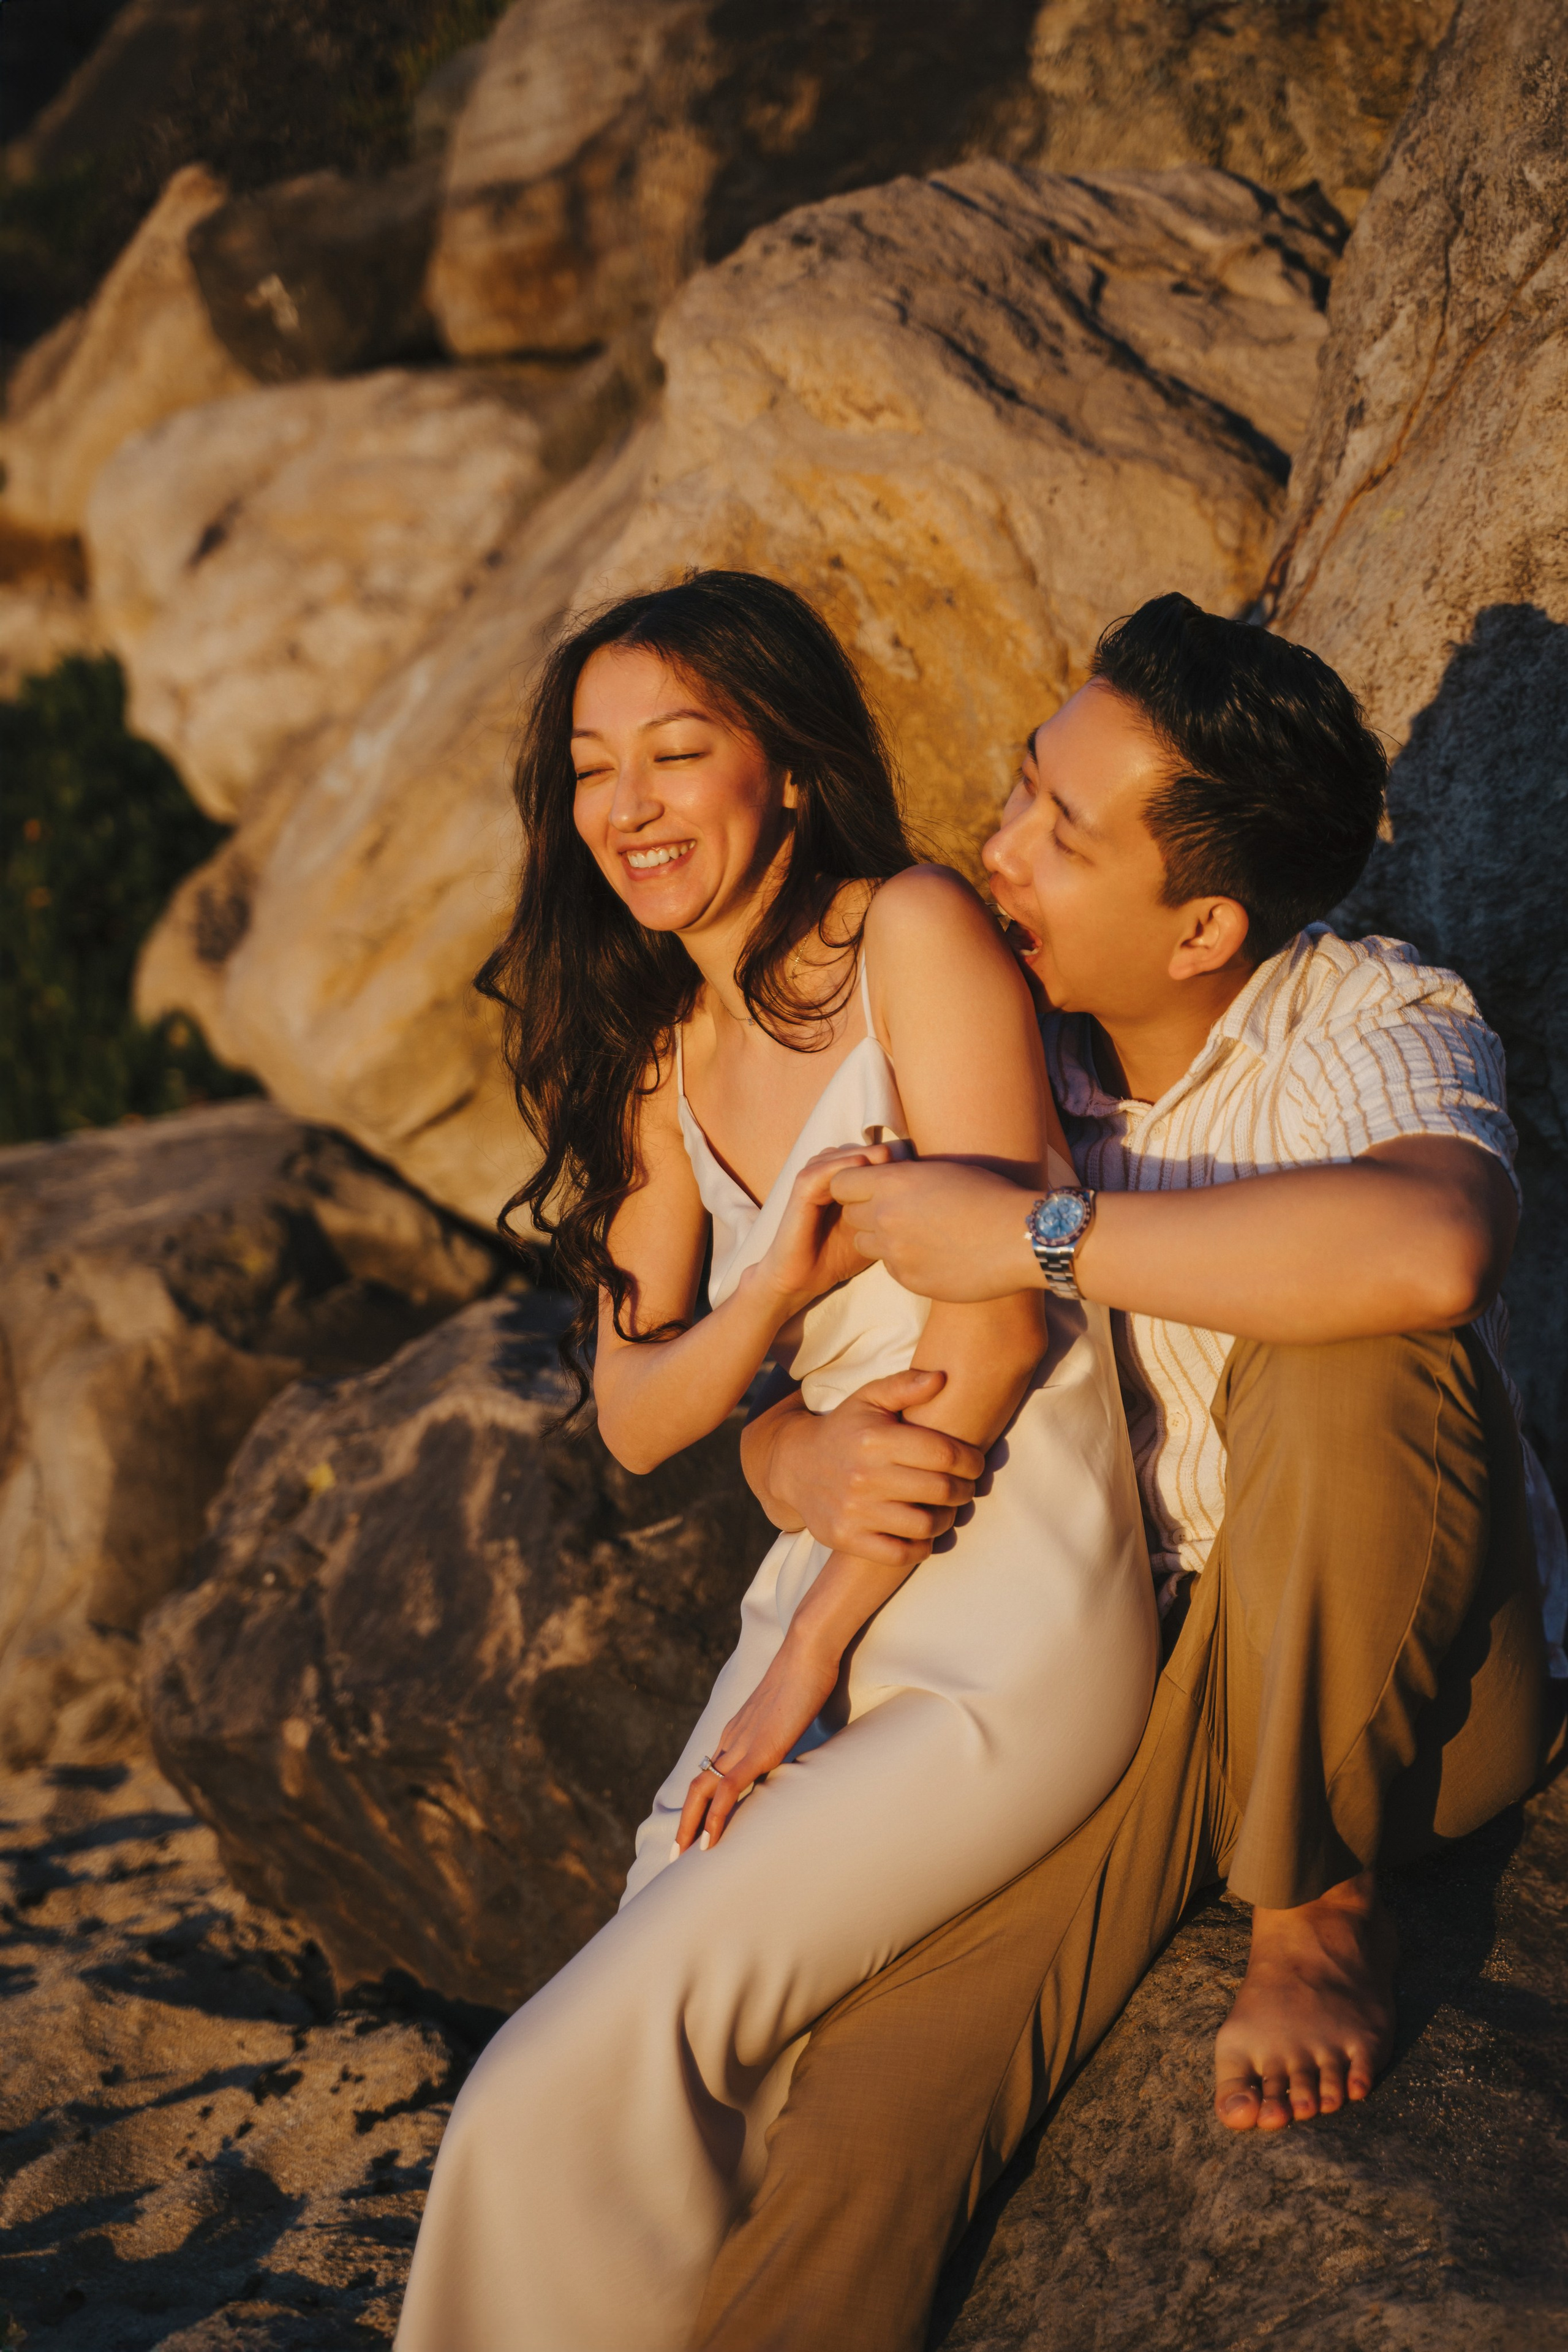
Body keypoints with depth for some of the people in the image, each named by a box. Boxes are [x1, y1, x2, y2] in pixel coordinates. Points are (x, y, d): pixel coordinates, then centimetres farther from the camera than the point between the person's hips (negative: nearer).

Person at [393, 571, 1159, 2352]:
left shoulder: (916, 935, -10)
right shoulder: (664, 1052, 12)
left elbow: (996, 1331, -15)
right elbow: (631, 1414, 10)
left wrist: (809, 1656, -9)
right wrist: (777, 1291, -13)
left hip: (1015, 1640, -7)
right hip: (830, 1599, 7)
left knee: (574, 2088, -13)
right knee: (653, 2100, -7)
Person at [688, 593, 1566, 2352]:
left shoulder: (1369, 1028, -12)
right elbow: (769, 1403, 8)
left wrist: (1042, 1239, -30)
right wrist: (806, 1463, -18)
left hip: (1415, 1688, -3)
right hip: (1132, 1691, 3)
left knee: (1343, 1349, -33)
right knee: (871, 2108, -22)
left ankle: (1324, 1915, -16)